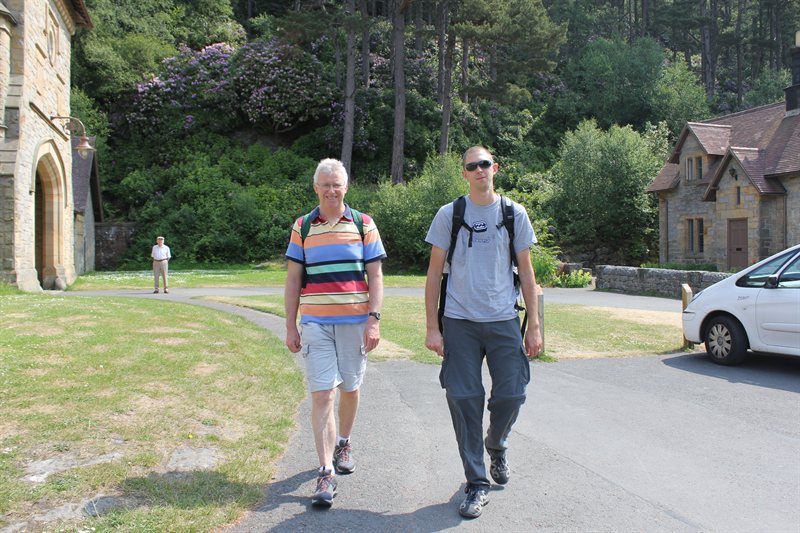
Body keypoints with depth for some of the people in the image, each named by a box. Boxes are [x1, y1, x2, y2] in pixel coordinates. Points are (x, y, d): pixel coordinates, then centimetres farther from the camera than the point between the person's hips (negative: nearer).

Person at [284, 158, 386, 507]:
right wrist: (290, 327, 4)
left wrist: (374, 319, -7)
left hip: (355, 321, 0)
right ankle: (326, 473, -2)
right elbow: (293, 280, 8)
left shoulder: (363, 225, 4)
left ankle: (343, 443, 38)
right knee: (321, 395, -6)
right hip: (315, 324, 0)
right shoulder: (302, 228, 7)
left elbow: (375, 276, 2)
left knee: (350, 388, 13)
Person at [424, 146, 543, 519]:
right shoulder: (449, 215, 4)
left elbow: (526, 271, 9)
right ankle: (476, 484, 13)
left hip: (503, 320, 1)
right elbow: (434, 272, 4)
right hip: (459, 321, -1)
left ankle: (496, 447, 35)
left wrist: (534, 326, 3)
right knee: (464, 400, -1)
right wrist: (432, 328, -2)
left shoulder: (514, 213, 7)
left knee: (511, 395, 1)